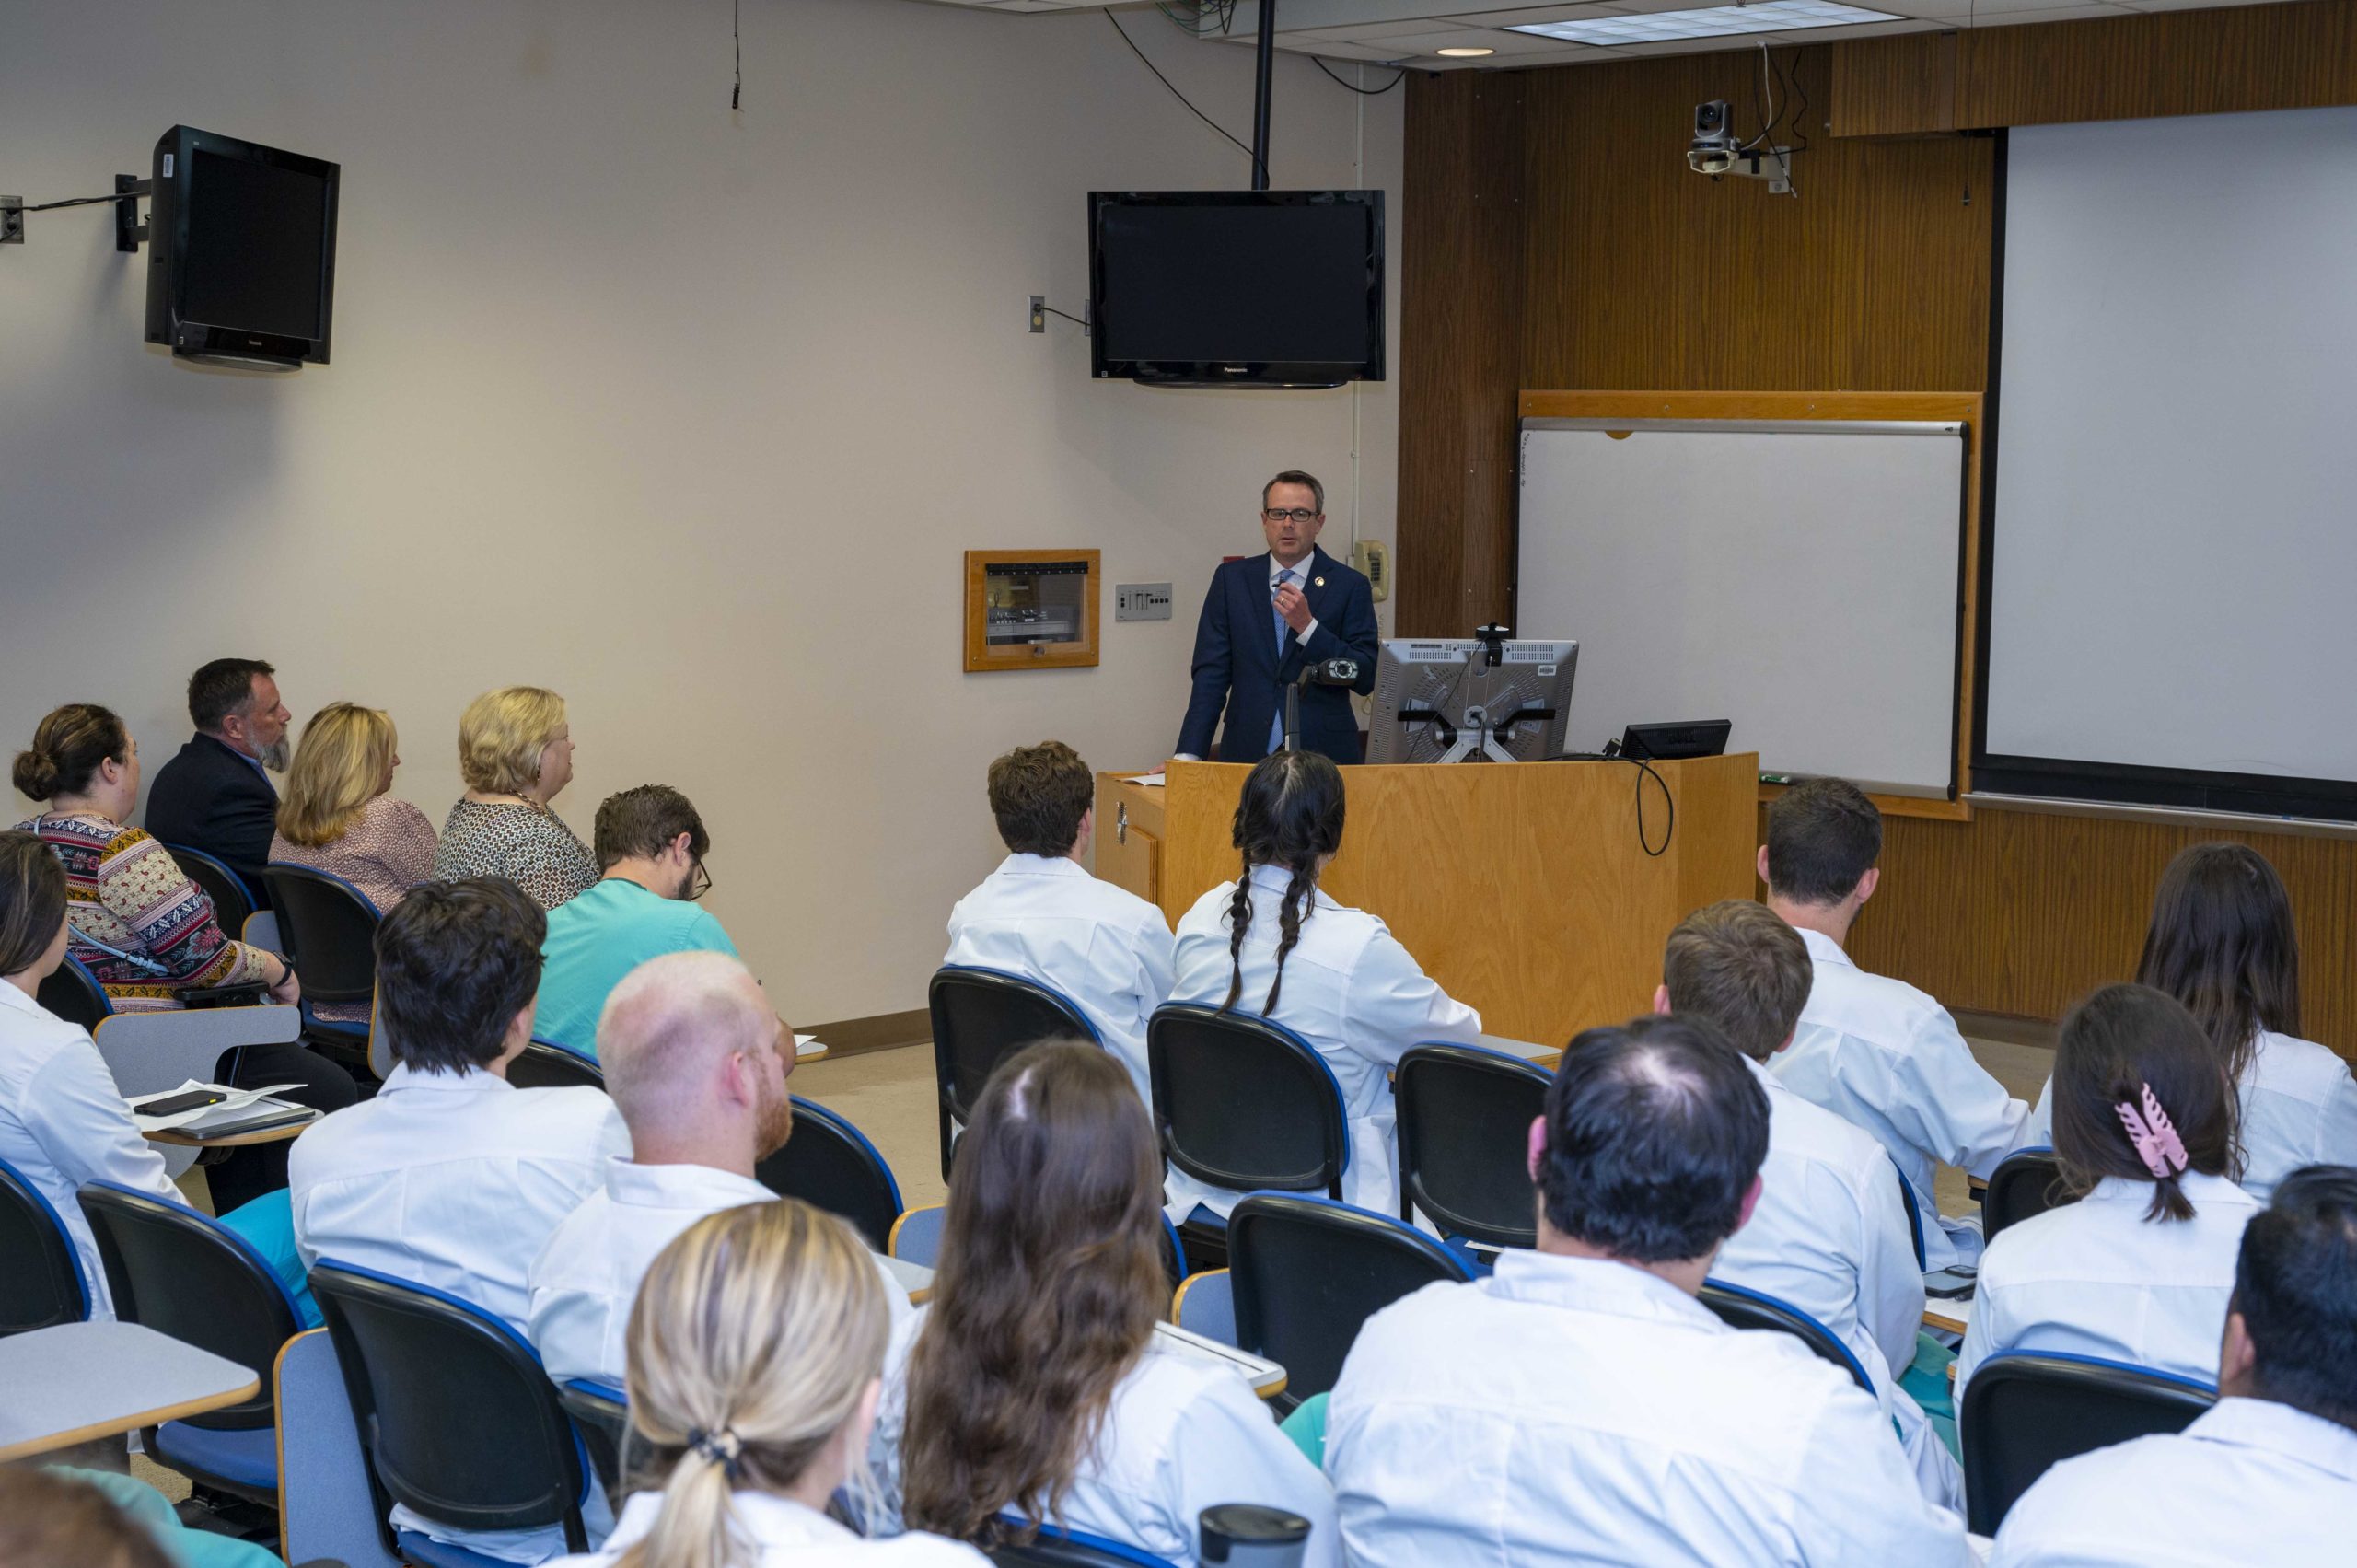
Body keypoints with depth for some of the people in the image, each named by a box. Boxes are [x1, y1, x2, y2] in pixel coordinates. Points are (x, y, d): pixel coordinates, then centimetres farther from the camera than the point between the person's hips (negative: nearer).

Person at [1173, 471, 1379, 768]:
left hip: (1323, 755, -1)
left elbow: (1365, 679, -3)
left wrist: (1307, 626, -15)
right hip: (1247, 754, 1)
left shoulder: (1350, 586, 2)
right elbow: (1211, 672, 3)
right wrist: (1188, 755, -8)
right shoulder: (1231, 579, 8)